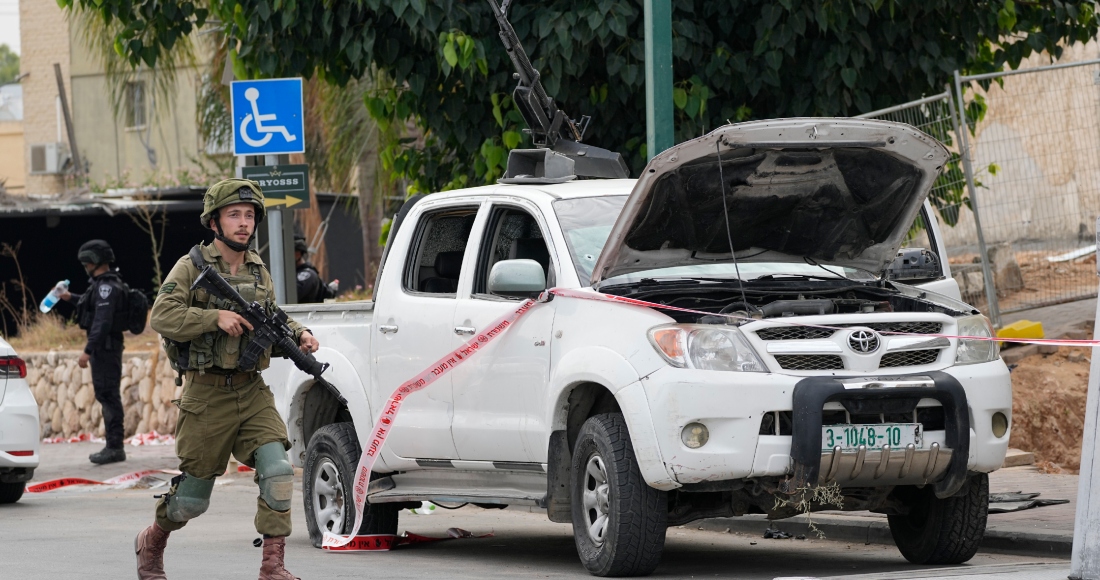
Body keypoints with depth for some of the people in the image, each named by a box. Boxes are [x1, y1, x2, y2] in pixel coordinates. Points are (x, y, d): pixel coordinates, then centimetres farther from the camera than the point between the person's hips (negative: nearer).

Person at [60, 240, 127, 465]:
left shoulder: (106, 287, -18)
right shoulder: (104, 284, 14)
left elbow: (102, 322, -25)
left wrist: (88, 351, -27)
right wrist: (72, 298, 41)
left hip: (105, 347, -11)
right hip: (105, 347, 11)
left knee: (108, 395, -10)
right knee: (107, 395, 14)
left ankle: (115, 447, -10)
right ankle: (113, 446, 20)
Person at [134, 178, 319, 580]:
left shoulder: (259, 272, 11)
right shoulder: (192, 267, -5)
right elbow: (162, 316, -16)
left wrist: (298, 336, 2)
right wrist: (216, 317, -24)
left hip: (253, 394, 4)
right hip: (207, 394, -4)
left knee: (277, 471, -17)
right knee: (193, 495, 6)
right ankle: (151, 544, 34)